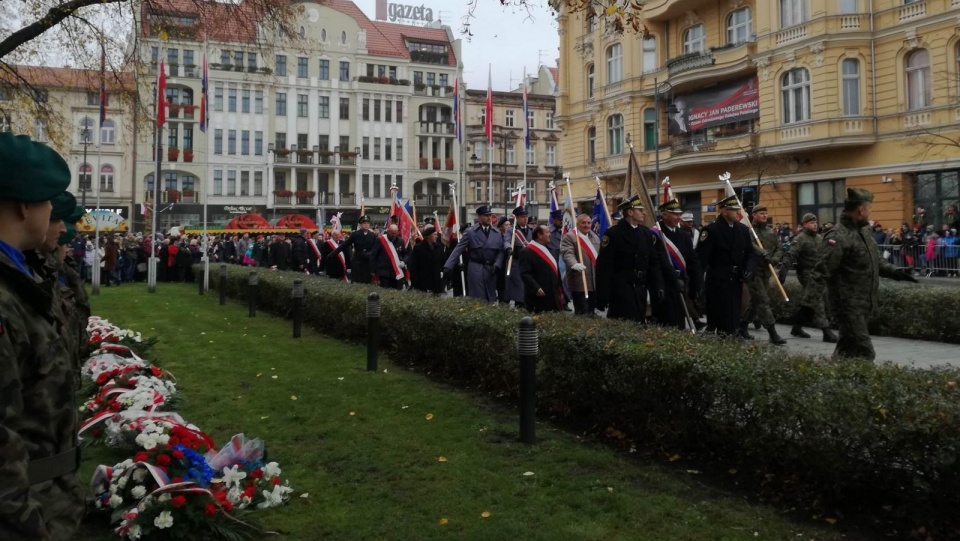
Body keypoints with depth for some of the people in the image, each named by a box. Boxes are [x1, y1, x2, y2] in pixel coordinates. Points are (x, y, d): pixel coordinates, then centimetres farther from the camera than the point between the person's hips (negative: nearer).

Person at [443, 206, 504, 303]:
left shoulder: (497, 233, 10)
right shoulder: (470, 232, 0)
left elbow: (500, 251, 9)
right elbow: (458, 249, -4)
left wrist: (497, 264, -10)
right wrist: (448, 266, -12)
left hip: (491, 269, 3)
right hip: (475, 269, -3)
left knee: (492, 299, 7)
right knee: (478, 300, -3)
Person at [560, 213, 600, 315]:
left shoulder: (595, 237, 18)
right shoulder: (569, 237, -6)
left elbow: (600, 254, 25)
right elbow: (567, 253, -20)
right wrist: (575, 264, -39)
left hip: (595, 281, 7)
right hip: (579, 281, -7)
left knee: (591, 311, 13)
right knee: (582, 313, -8)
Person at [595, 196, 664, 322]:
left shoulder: (647, 233, 12)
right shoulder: (613, 234, -8)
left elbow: (654, 262, 14)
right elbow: (604, 266, -11)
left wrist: (658, 286, 4)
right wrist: (602, 297, -14)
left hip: (641, 288, 7)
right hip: (621, 287, -7)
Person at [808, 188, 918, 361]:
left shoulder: (863, 232, 13)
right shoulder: (838, 236, -18)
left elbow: (875, 261, 28)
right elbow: (820, 273, -24)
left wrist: (894, 272, 13)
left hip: (865, 303, 10)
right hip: (849, 304, -10)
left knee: (848, 348, 18)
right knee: (864, 353, -8)